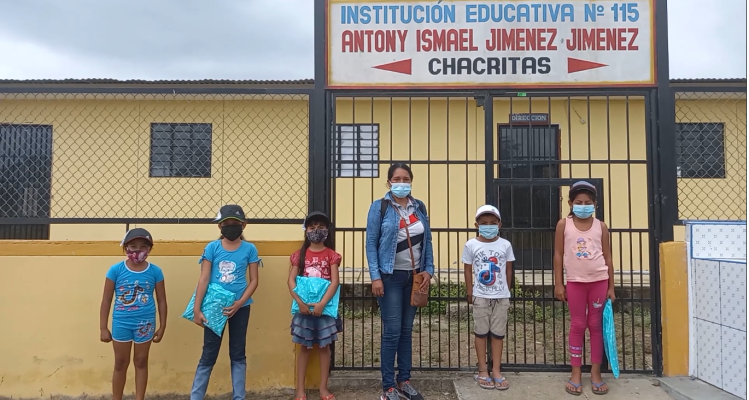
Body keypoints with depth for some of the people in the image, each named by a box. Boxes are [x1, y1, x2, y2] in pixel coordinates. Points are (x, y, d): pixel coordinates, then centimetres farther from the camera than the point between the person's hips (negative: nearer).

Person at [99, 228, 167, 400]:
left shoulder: (155, 271, -5)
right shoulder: (116, 270, -7)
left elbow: (162, 301, 2)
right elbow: (106, 300, 0)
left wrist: (162, 327, 3)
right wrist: (103, 328, 0)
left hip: (145, 323, 0)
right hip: (121, 323, 0)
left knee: (141, 362, 13)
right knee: (120, 364, 12)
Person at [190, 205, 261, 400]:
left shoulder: (249, 249, -4)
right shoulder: (212, 248, -5)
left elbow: (254, 280, -3)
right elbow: (203, 279, -6)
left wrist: (239, 303, -14)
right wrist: (197, 309, -9)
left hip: (240, 307, 1)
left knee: (238, 353, 11)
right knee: (209, 354, 6)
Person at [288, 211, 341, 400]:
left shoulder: (331, 254, 0)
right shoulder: (300, 254, 3)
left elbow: (334, 282, -8)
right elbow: (291, 281, -3)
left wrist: (322, 304, -19)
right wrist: (300, 302, -17)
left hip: (325, 306, 0)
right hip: (304, 306, 1)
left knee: (324, 346, 7)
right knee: (304, 347, 8)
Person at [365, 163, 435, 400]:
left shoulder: (419, 207, 8)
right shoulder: (379, 207, -5)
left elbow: (427, 241, 10)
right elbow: (371, 244, -7)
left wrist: (428, 271, 1)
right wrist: (375, 277, -14)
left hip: (414, 276, 4)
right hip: (390, 276, -4)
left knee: (407, 330, 11)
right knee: (392, 331, -4)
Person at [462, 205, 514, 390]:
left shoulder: (505, 245, -2)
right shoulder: (471, 245, -5)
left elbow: (508, 270, 8)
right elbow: (468, 269, 2)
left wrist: (506, 290, 11)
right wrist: (470, 291, 3)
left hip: (501, 297, 1)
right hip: (480, 296, -1)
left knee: (498, 333, 8)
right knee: (481, 332, 8)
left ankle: (496, 371, 17)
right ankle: (483, 371, 17)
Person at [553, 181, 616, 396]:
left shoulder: (601, 227, 1)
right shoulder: (564, 224, -2)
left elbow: (608, 258, 5)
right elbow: (558, 255, 0)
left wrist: (611, 287, 5)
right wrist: (558, 284, -3)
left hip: (599, 281, 1)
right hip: (575, 281, -1)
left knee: (596, 325, 8)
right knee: (577, 325, 6)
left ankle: (595, 372, 18)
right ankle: (576, 373, 14)